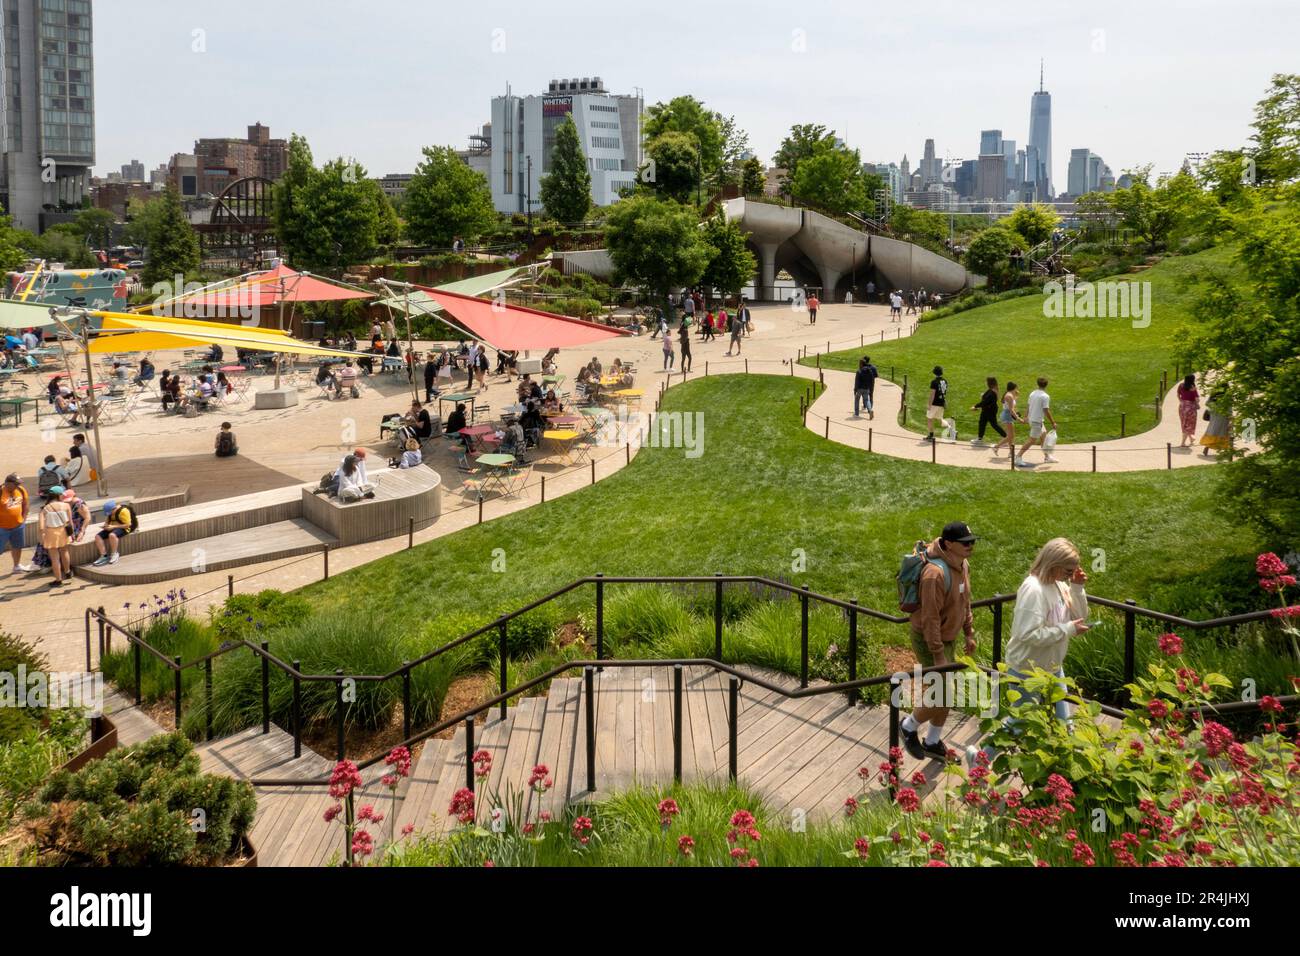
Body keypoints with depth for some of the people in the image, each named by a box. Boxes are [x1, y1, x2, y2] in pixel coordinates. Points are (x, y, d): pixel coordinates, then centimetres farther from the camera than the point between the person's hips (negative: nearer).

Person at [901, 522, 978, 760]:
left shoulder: (963, 565, -2)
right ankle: (910, 726, 22)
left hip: (948, 638, 9)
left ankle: (933, 742, 34)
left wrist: (969, 633, 15)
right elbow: (930, 618, -27)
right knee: (940, 697, -5)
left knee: (946, 694, 16)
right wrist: (938, 655, -24)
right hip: (928, 640, -9)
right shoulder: (935, 573, -30)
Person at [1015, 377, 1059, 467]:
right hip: (1037, 421, -9)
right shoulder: (1045, 396, -17)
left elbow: (1029, 407, 12)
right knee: (1032, 440, -5)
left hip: (1031, 419, 9)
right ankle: (1019, 457, -8)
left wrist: (1028, 418, 24)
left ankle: (1047, 456, 29)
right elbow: (1046, 411, -19)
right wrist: (1053, 423, -12)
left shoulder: (1032, 394, 5)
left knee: (1044, 435, 21)